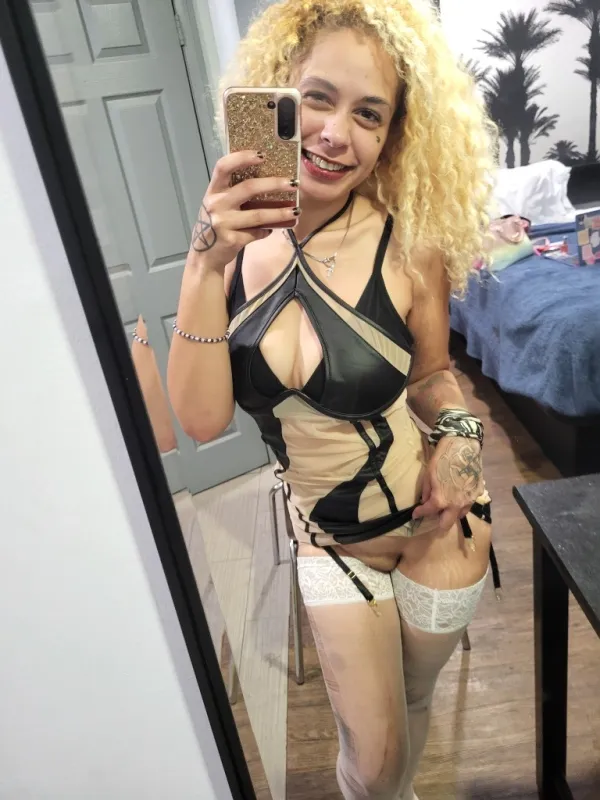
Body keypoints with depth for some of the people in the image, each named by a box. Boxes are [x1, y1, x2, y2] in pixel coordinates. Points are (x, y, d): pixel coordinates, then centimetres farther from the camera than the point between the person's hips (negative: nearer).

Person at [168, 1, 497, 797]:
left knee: (411, 701, 27)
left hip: (437, 521, 0)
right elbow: (203, 420, -22)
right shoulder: (237, 238, -15)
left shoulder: (409, 247, -19)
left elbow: (433, 374, -2)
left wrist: (459, 433, -21)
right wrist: (207, 267, -31)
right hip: (329, 537, 1)